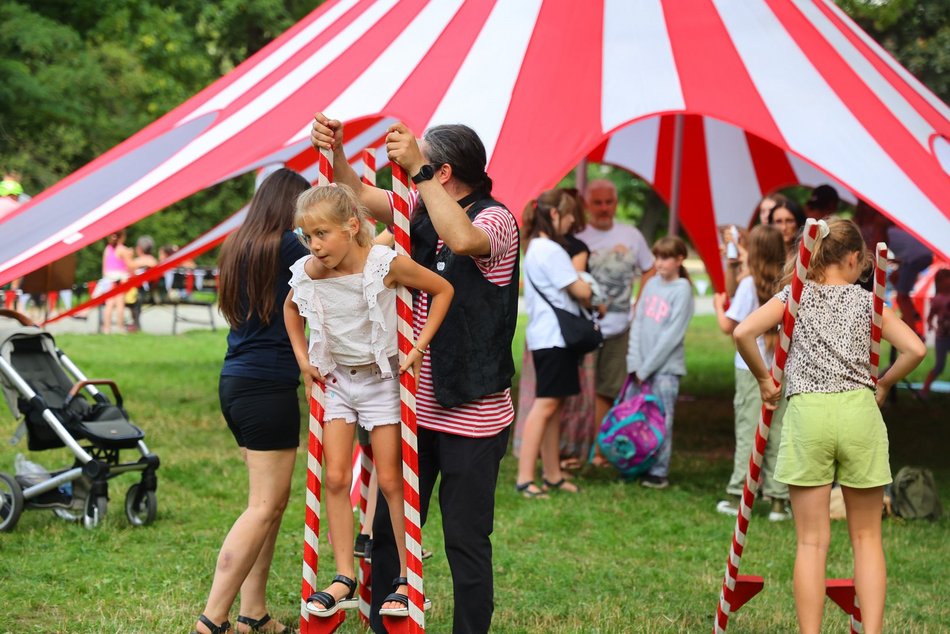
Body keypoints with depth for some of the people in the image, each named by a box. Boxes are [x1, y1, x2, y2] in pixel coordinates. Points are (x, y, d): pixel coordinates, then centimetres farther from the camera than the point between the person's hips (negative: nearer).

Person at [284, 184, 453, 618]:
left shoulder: (385, 264, -22)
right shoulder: (309, 272, -9)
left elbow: (443, 290, -11)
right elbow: (291, 308, 15)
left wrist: (419, 346, -16)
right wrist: (302, 357, 5)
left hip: (381, 378, -4)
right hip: (336, 379, 4)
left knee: (390, 481, 0)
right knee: (336, 479, 1)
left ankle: (408, 580, 9)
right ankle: (345, 579, 7)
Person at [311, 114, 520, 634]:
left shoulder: (496, 219, -13)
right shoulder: (421, 210, 8)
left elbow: (463, 238, -35)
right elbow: (360, 195, 16)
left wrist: (417, 169, -34)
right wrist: (335, 151, -3)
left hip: (471, 412, -7)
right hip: (413, 405, 7)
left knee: (466, 540, 1)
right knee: (388, 529, 10)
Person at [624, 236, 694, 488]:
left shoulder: (682, 290, -7)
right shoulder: (652, 284, 10)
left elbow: (672, 334, -11)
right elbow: (638, 323, 8)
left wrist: (646, 367, -10)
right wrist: (634, 363, -2)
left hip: (666, 366, -6)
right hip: (642, 366, 6)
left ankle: (659, 472, 4)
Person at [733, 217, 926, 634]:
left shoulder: (796, 295, 9)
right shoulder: (866, 300, 10)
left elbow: (744, 333, -7)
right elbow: (915, 349, 0)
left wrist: (763, 379, 7)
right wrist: (882, 385, 15)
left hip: (807, 412, 0)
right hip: (859, 412, 0)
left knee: (812, 541, 2)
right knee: (866, 537, 9)